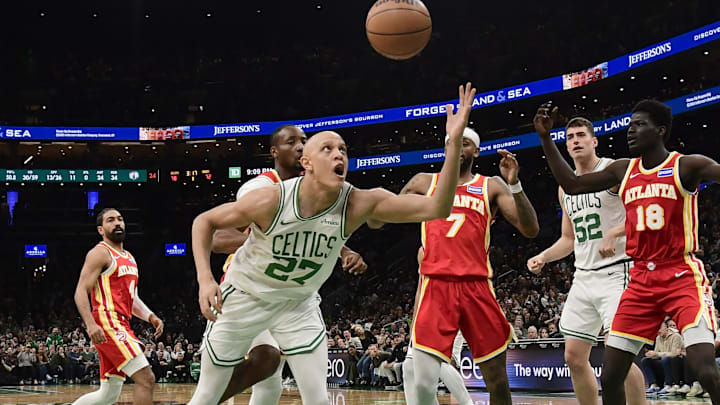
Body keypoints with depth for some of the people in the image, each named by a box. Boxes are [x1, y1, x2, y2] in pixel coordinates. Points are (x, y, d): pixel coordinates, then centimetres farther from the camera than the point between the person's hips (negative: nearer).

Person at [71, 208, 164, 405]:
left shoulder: (129, 258, 22)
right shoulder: (100, 253, -5)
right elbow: (80, 292, -12)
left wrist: (150, 316, 10)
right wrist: (91, 325, -26)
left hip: (121, 326, 9)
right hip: (108, 324, -9)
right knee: (146, 378, -17)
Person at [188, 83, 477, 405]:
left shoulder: (358, 204, -23)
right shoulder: (271, 201, -29)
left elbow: (436, 208, -32)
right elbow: (204, 221, -14)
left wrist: (454, 141, -43)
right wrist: (205, 280, -27)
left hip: (298, 303, 2)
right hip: (243, 295, -2)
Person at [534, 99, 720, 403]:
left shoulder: (687, 166, -6)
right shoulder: (623, 170, 10)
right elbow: (571, 185, 16)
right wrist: (545, 138, 9)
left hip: (682, 277, -5)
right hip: (641, 281, 6)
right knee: (609, 376, 4)